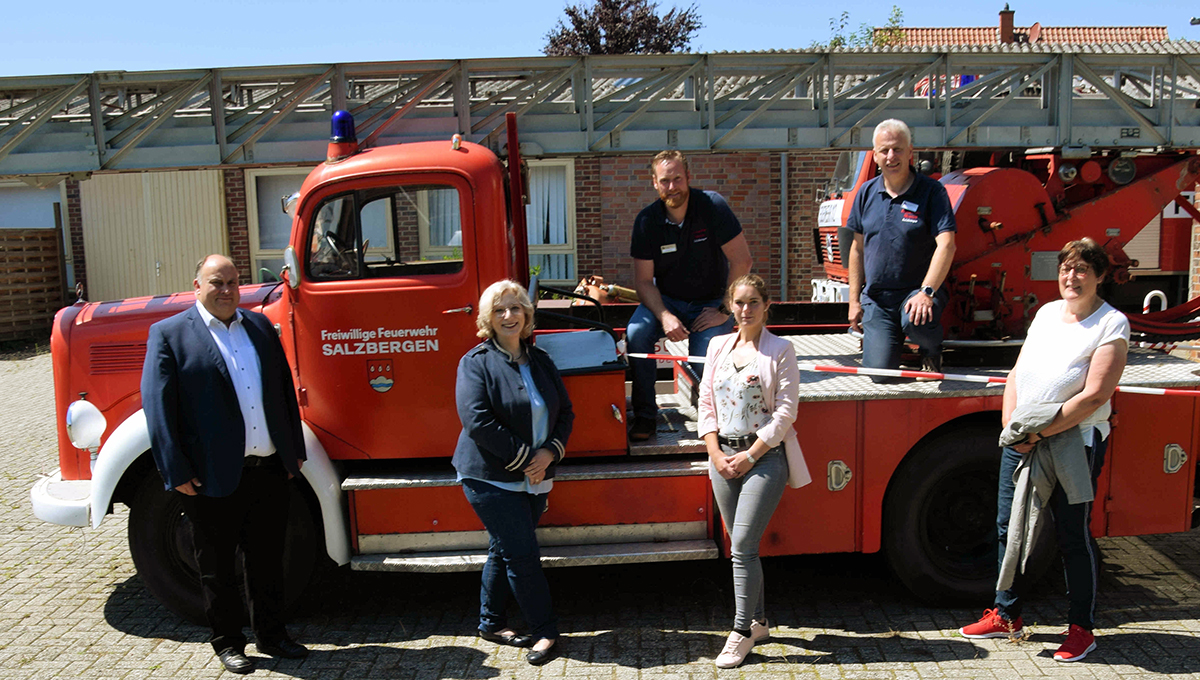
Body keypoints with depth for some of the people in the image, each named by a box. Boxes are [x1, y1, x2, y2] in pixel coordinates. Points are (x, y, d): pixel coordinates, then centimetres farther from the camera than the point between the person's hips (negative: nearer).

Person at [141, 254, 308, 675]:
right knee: (217, 566, 11)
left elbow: (284, 389, 14)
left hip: (270, 471, 4)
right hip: (213, 478, -4)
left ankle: (270, 634, 31)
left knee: (268, 559, 15)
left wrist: (294, 450, 11)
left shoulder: (260, 325, 10)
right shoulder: (169, 334, -4)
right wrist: (177, 473, -11)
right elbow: (158, 406, -8)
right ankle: (227, 642, 28)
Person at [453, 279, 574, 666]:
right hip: (490, 478, -6)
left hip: (533, 479, 6)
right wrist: (522, 458, -18)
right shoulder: (476, 362, -9)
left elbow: (565, 412, 10)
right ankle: (545, 631, 8)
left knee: (504, 550, 15)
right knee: (521, 554, -4)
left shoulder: (540, 361, 11)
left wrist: (550, 452, -9)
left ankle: (491, 623, 29)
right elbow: (478, 421, -19)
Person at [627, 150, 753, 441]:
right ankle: (645, 413, -11)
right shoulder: (646, 220, -8)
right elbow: (643, 280, -7)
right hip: (666, 300, 2)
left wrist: (724, 311, -15)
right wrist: (665, 316, -25)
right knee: (636, 334, -28)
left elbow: (741, 260, -14)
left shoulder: (712, 206, -14)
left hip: (711, 302, -2)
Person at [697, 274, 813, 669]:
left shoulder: (779, 350, -3)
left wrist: (750, 456, -12)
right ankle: (758, 622, 26)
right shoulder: (718, 347, 10)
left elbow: (785, 412, -8)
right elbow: (706, 403, 9)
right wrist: (716, 453, -2)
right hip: (723, 455, 5)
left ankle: (742, 632, 2)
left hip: (765, 455, -5)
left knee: (742, 545, -10)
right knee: (741, 545, 11)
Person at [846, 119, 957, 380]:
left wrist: (926, 292, -29)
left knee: (915, 320, -38)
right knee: (879, 371, -10)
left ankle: (932, 349, 0)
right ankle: (895, 339, 27)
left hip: (917, 290, -3)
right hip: (875, 297, 3)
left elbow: (946, 245, -16)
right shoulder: (867, 193, 7)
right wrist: (854, 300, 9)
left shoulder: (931, 191, -6)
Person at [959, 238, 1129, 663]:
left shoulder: (1112, 324, -8)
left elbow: (1095, 394, -16)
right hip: (1022, 439, 6)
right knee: (1010, 527, 11)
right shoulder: (1047, 313, 11)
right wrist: (1013, 428, -3)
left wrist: (1041, 432, -17)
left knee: (1074, 536, 3)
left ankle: (1082, 629, 19)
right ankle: (1006, 616, 26)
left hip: (1075, 442, -6)